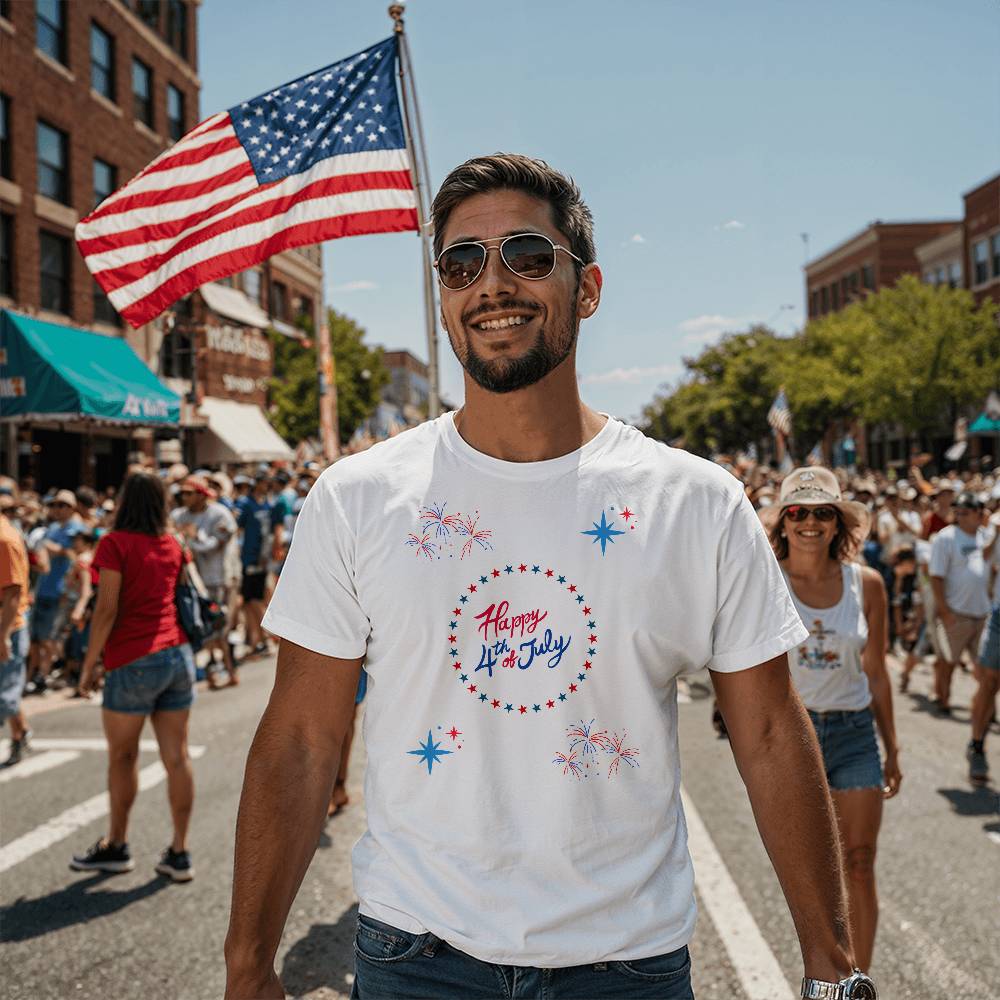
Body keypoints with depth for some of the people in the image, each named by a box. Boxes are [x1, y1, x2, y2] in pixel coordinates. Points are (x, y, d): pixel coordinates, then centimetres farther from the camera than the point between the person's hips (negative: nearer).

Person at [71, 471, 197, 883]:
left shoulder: (116, 543, -8)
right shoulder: (172, 545, 9)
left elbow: (107, 610, -12)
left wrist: (89, 664, -6)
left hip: (133, 661, -5)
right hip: (178, 655, 5)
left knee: (121, 756, 11)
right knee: (177, 757, 5)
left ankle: (117, 845, 22)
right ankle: (179, 853, 10)